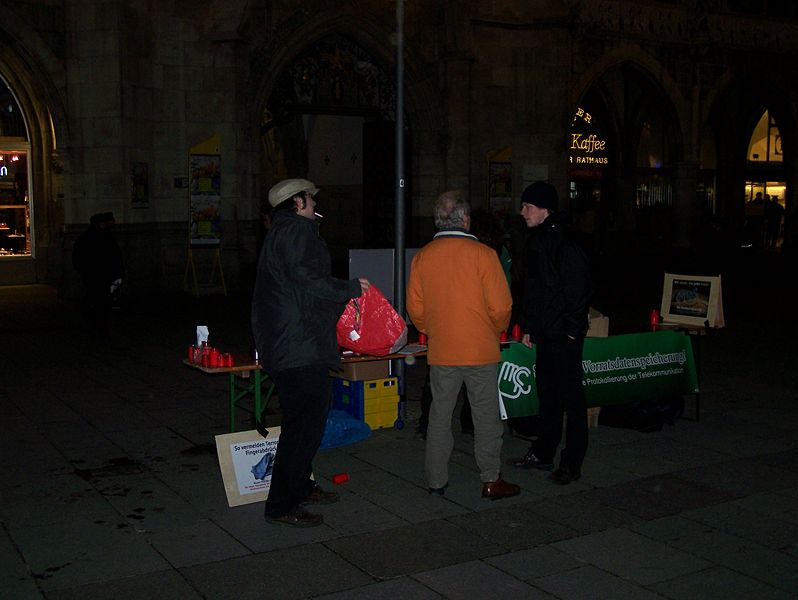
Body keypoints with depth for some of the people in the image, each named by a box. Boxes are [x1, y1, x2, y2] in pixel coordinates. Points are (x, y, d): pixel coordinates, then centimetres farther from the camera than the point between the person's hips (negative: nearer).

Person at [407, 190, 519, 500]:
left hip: (440, 351, 3)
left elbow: (415, 309, 4)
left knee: (439, 415, 12)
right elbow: (501, 306, -11)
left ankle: (436, 480, 18)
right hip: (481, 350, -3)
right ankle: (491, 480, 14)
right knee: (486, 416, 7)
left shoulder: (421, 257, 0)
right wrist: (494, 330, 8)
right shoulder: (482, 254, -11)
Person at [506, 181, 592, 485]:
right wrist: (528, 327, 16)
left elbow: (580, 290, -17)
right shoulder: (537, 242, 12)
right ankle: (543, 454, 27)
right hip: (545, 334, 9)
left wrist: (571, 330, -16)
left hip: (565, 336, -9)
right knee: (547, 395, 16)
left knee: (571, 397, 0)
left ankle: (572, 463, 8)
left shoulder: (565, 245, -16)